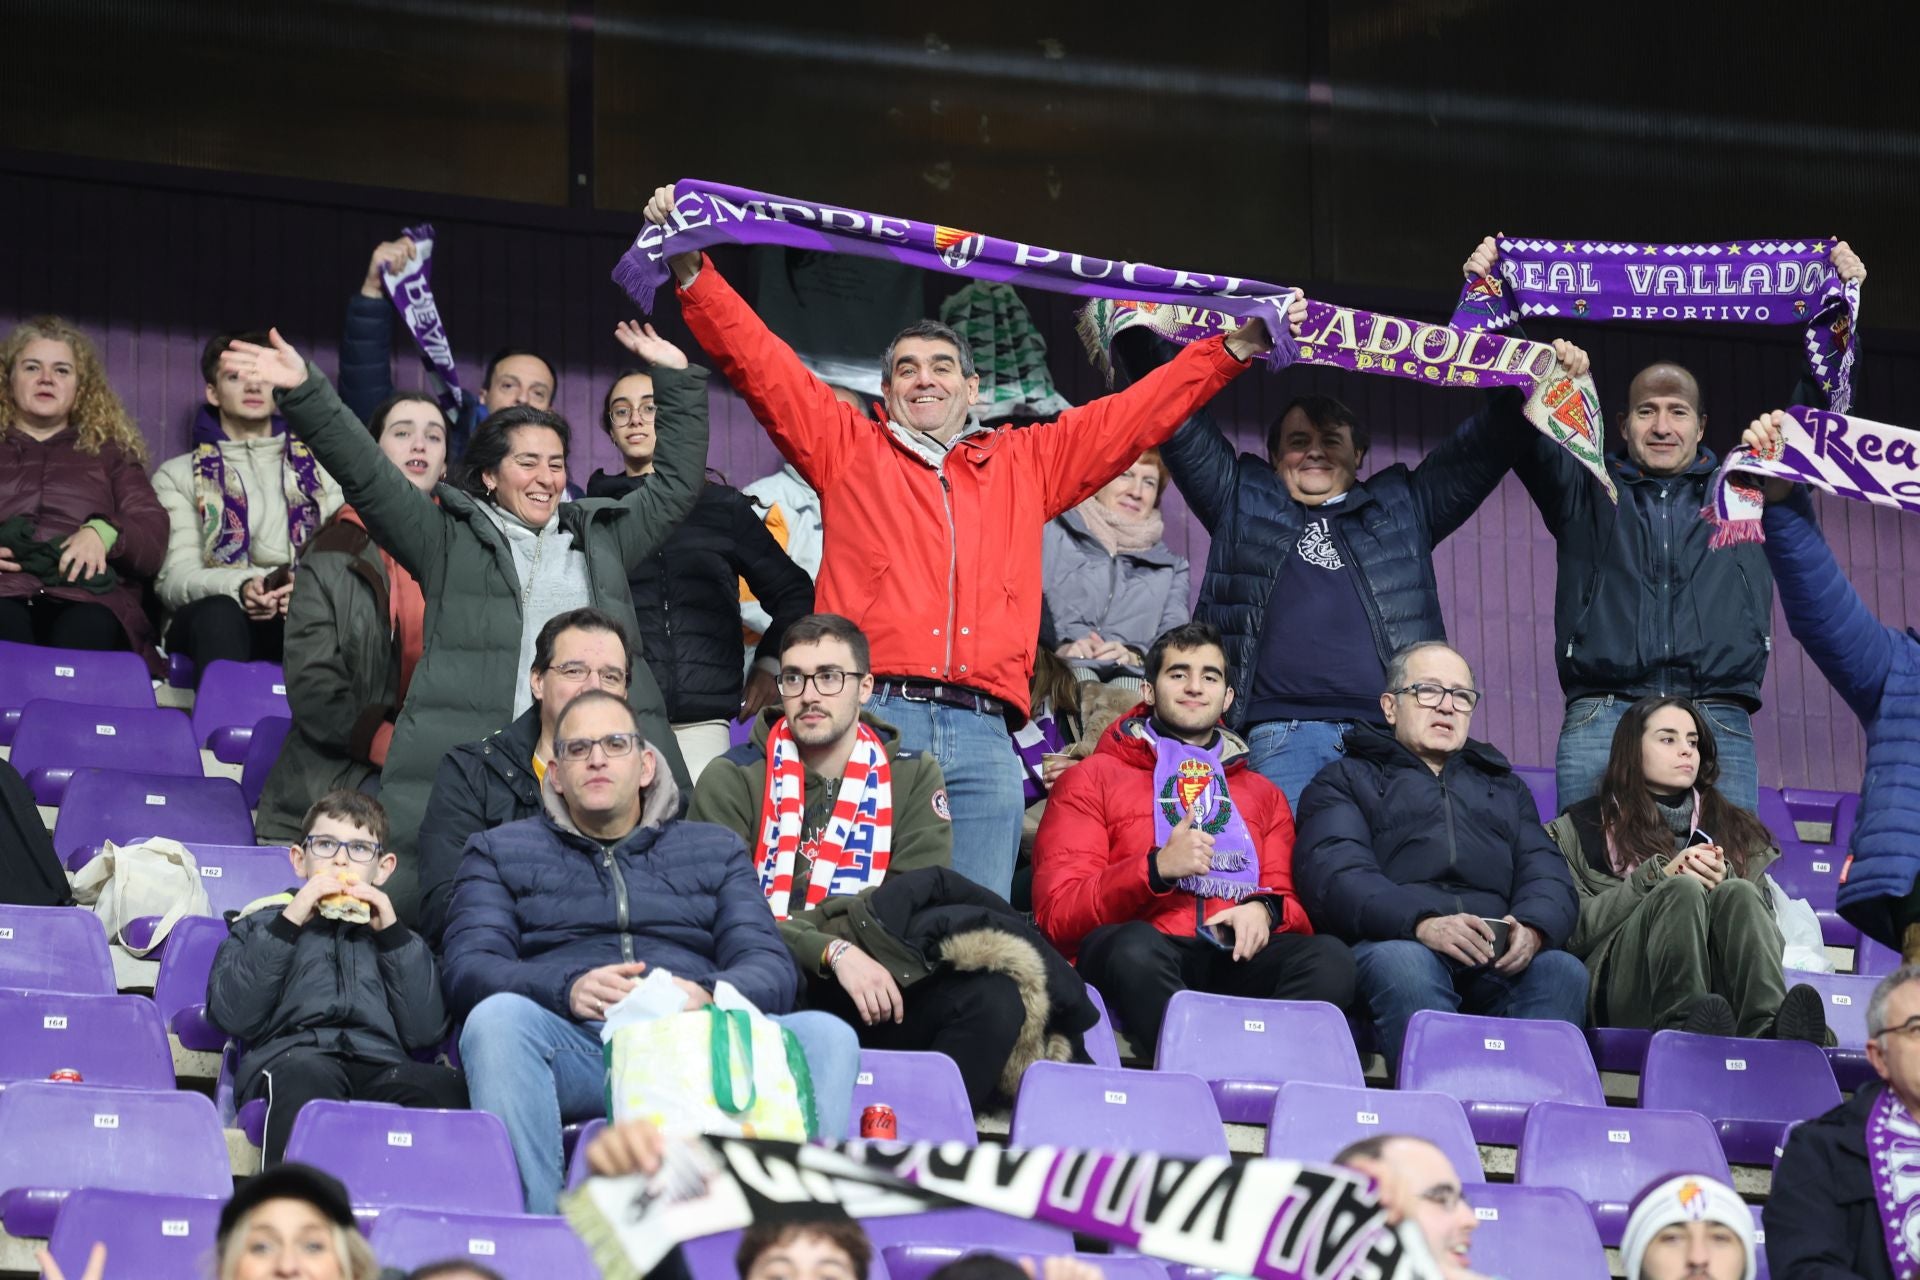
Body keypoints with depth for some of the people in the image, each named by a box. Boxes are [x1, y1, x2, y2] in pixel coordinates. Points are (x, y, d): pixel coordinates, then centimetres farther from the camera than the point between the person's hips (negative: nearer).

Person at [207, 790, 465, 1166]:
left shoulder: (394, 934, 32)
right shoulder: (263, 921, 27)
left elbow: (426, 1033, 13)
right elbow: (233, 1018, 7)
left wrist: (392, 933, 11)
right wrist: (288, 924, 4)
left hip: (382, 1065, 2)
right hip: (290, 1055, -2)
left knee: (443, 1087, -33)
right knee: (306, 1073, -40)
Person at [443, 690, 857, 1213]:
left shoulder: (716, 851, 27)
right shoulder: (501, 851, 23)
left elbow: (771, 968, 12)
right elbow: (467, 969, 7)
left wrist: (707, 995, -14)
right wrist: (569, 989, -15)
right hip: (573, 1045, -1)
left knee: (827, 1036, -26)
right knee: (497, 1018, -36)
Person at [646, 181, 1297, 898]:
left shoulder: (1026, 463, 23)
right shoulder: (849, 450, 18)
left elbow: (1140, 412, 25)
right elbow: (757, 362, 12)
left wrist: (1239, 346, 22)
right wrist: (690, 267, 3)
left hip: (982, 736, 2)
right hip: (871, 719, -2)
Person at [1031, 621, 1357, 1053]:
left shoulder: (1264, 795, 30)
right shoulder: (1091, 781, 17)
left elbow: (1294, 906, 22)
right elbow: (1057, 912, 4)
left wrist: (1265, 909, -5)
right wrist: (1157, 868, -13)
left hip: (1236, 958, 3)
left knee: (1330, 958, -30)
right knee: (1133, 946, -40)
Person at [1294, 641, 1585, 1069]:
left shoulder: (1504, 787, 35)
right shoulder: (1346, 780, 21)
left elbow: (1547, 874, 18)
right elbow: (1334, 874, 1)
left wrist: (1534, 927, -9)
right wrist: (1421, 923, -20)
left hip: (1500, 962, 3)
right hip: (1394, 944, -3)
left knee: (1562, 971, -29)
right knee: (1401, 963, -38)